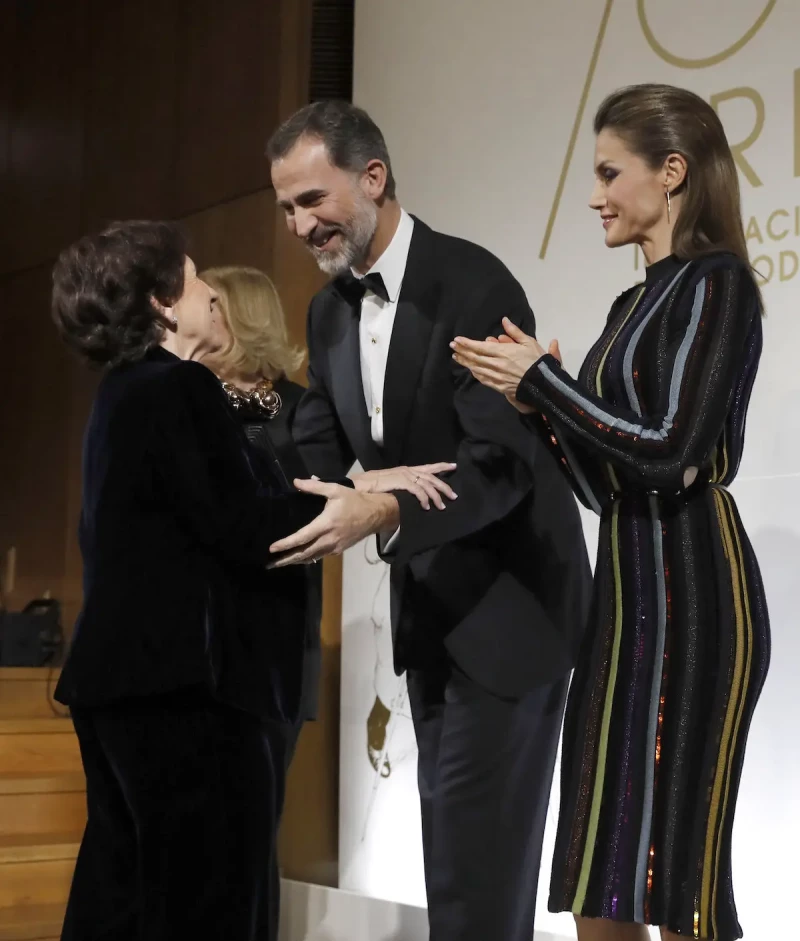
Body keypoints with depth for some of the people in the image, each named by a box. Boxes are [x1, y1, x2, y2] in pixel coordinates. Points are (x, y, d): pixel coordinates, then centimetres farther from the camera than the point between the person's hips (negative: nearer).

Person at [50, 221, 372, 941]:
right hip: (186, 682, -10)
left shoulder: (127, 391, 17)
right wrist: (354, 501, -8)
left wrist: (344, 488, 8)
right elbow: (242, 528, -16)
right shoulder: (180, 387, -12)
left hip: (123, 676, 10)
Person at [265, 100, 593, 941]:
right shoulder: (330, 310, 7)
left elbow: (504, 465, -26)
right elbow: (315, 451, 5)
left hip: (508, 602, -8)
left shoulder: (473, 284, -20)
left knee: (478, 847, -9)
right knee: (450, 833, 15)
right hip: (426, 605, 9)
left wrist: (382, 513, -39)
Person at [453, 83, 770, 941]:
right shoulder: (633, 303, 18)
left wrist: (543, 380, -9)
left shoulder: (715, 283, -7)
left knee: (674, 872, -6)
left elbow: (671, 455, -18)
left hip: (692, 589, -9)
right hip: (624, 593, 9)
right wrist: (533, 396, 5)